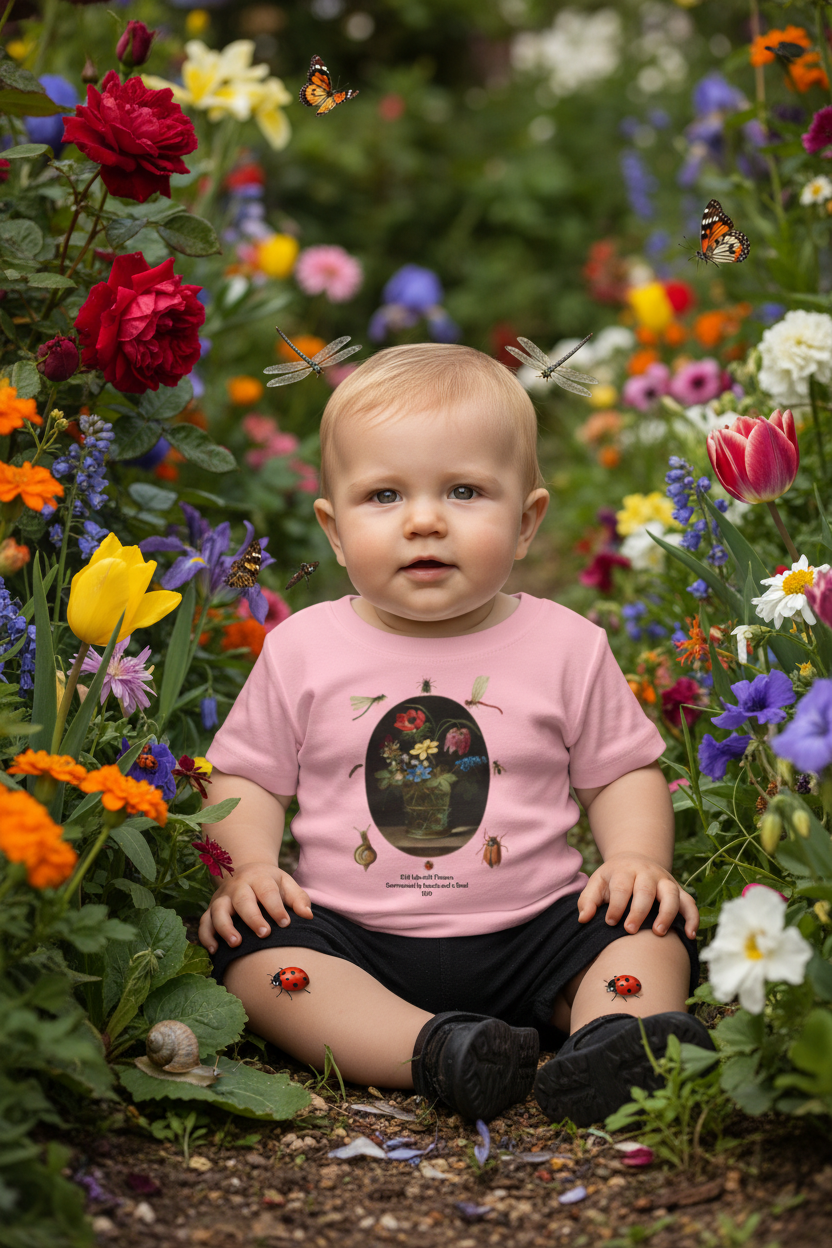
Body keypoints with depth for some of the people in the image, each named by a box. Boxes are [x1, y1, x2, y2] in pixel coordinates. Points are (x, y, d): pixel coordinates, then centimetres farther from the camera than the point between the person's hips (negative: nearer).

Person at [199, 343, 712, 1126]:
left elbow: (623, 770, 10)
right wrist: (248, 864, -9)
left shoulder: (566, 646, 1)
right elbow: (246, 776, 10)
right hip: (354, 942, 0)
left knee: (652, 929, -19)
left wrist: (638, 858, -8)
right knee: (250, 948, -26)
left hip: (529, 938, 1)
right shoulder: (303, 649, 2)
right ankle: (435, 1052, -40)